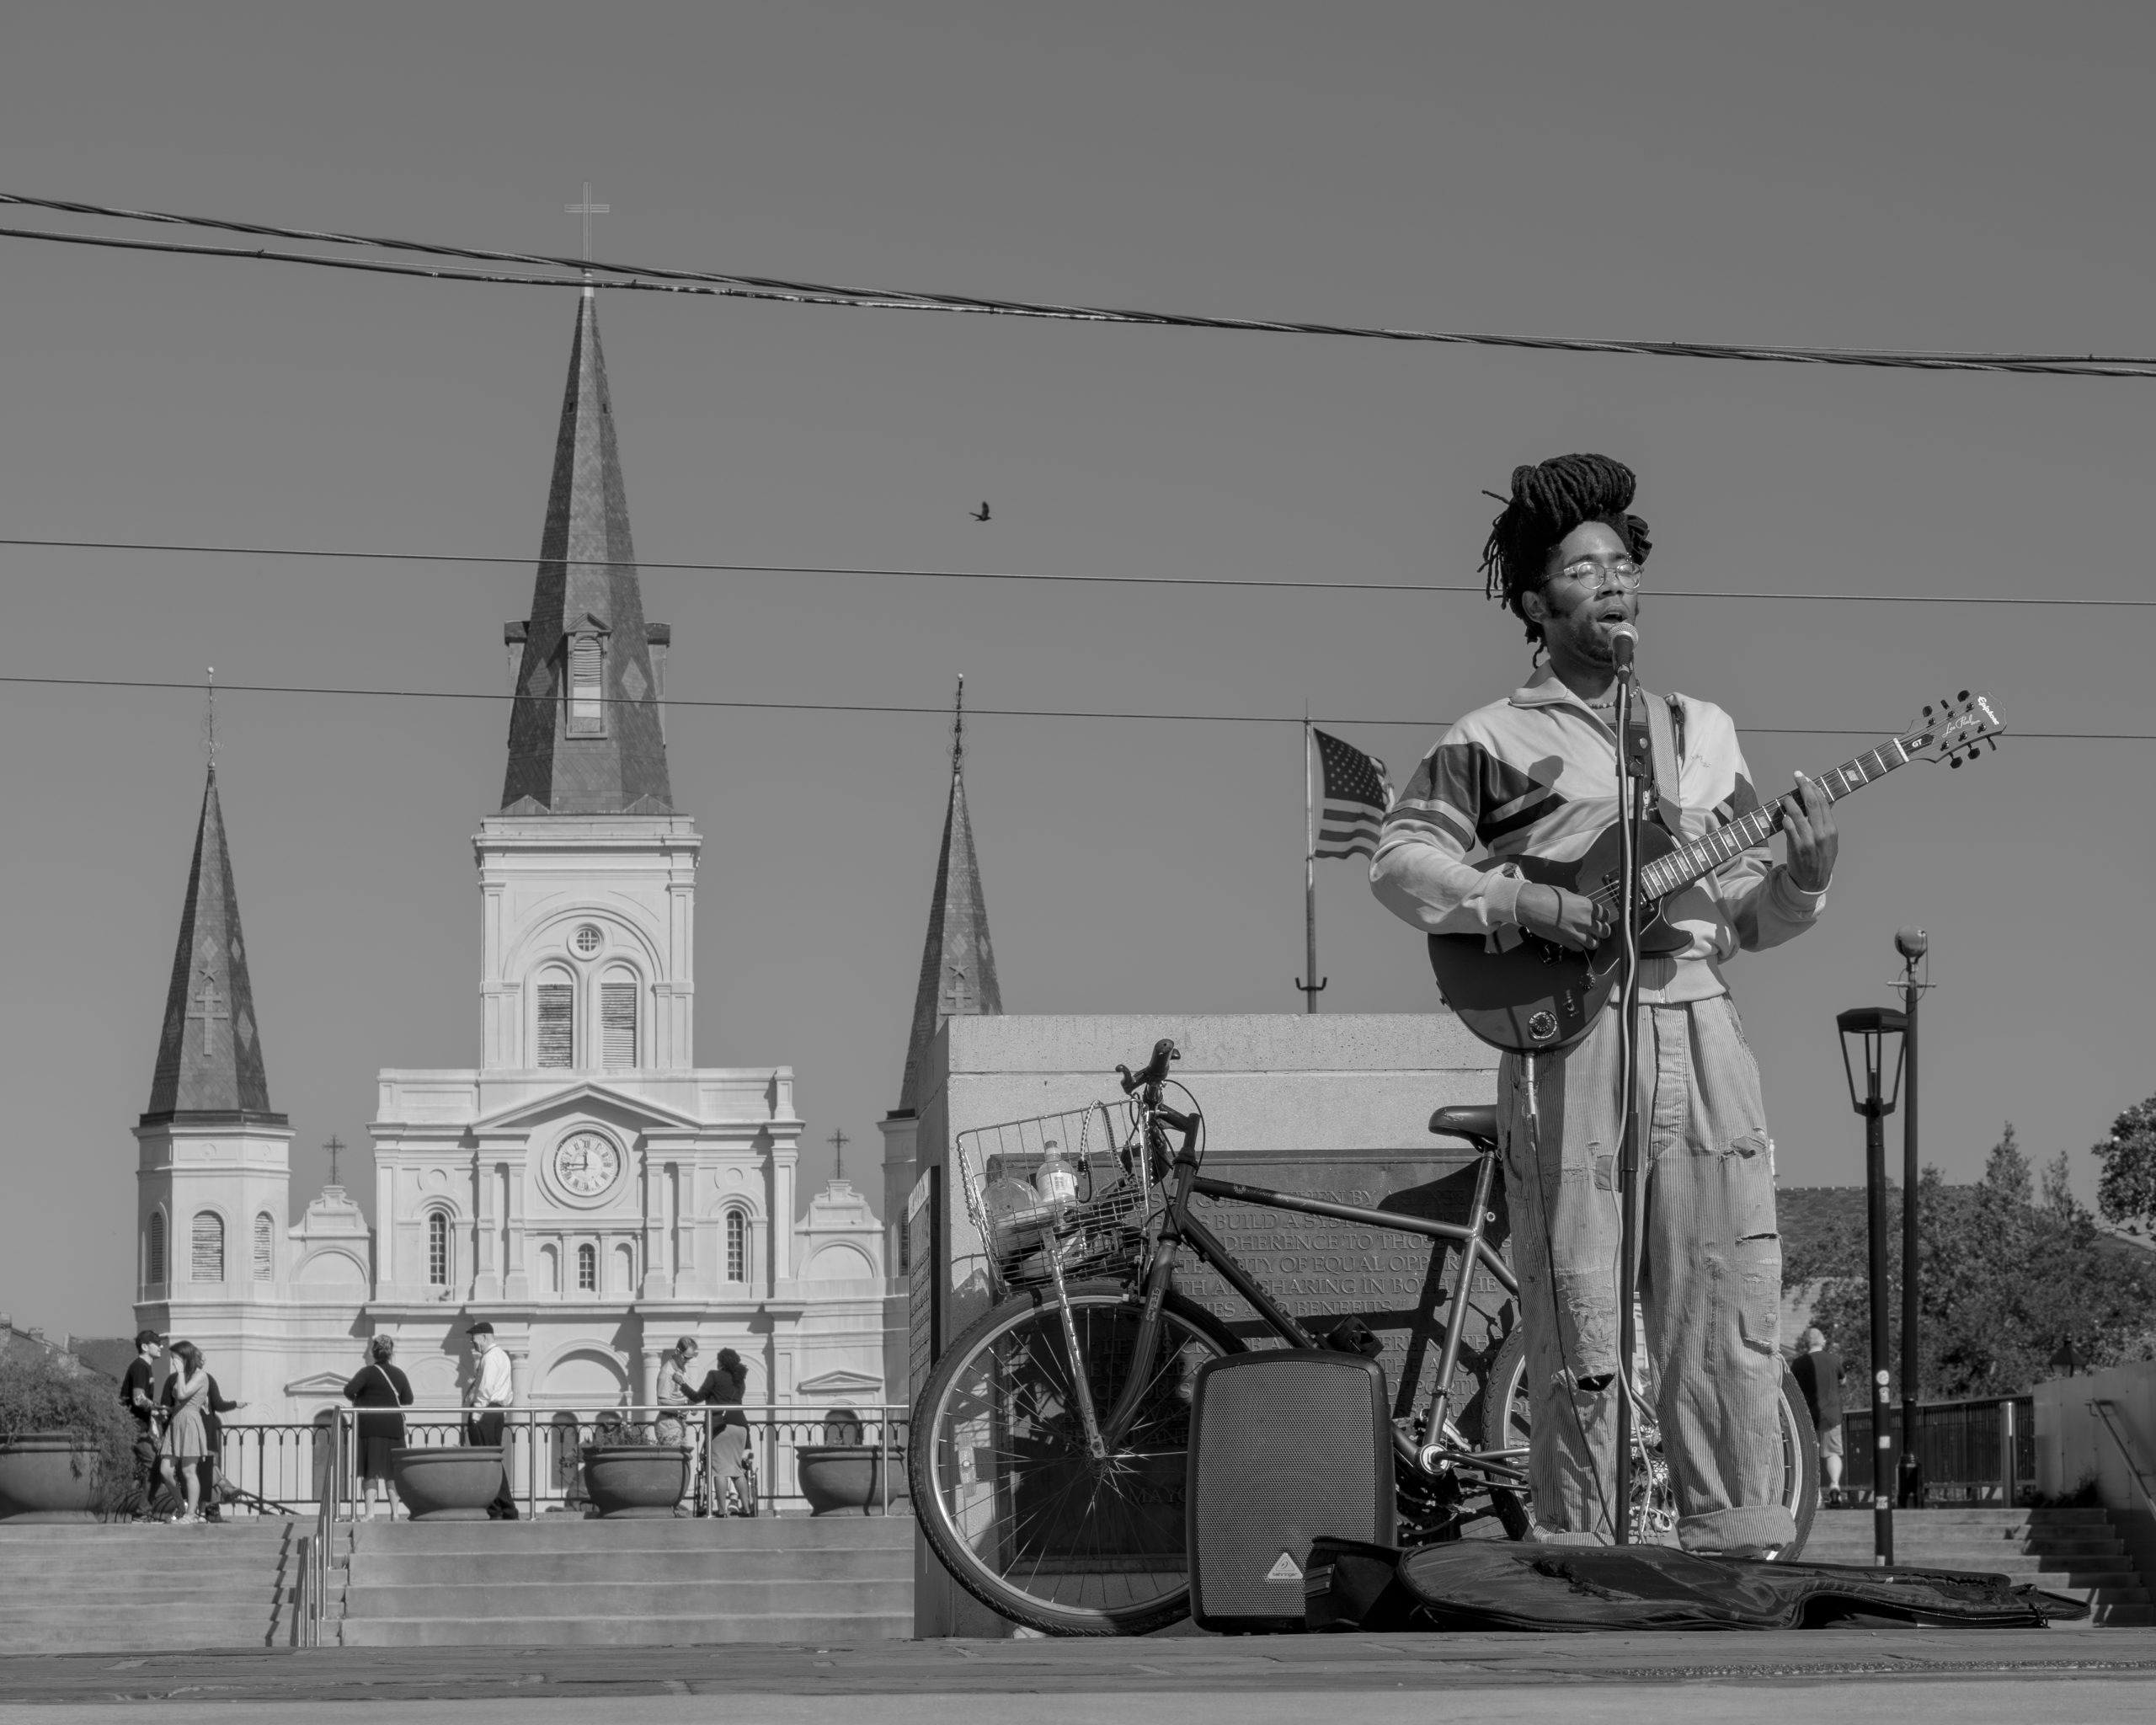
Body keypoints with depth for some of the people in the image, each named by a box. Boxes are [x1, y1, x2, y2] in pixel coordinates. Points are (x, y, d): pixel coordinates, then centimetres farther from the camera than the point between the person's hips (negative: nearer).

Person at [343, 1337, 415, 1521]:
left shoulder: (367, 1372, -7)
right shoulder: (399, 1374, 8)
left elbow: (349, 1390, -19)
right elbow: (408, 1400, 9)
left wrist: (354, 1399, 2)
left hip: (370, 1426, -4)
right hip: (393, 1426, 4)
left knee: (371, 1471, -3)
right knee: (391, 1471, 11)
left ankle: (370, 1513, -12)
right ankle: (394, 1512, 9)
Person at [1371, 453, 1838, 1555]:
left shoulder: (1702, 731, 19)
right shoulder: (1494, 741, 5)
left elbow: (1747, 916, 19)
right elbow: (1399, 859, 0)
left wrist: (1803, 878, -1)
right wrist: (1519, 903, -12)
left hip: (1700, 1038, 4)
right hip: (1567, 1044, -4)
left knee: (1727, 1324, 0)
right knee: (1577, 1332, -3)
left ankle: (1737, 1549, 4)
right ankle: (1578, 1558, 3)